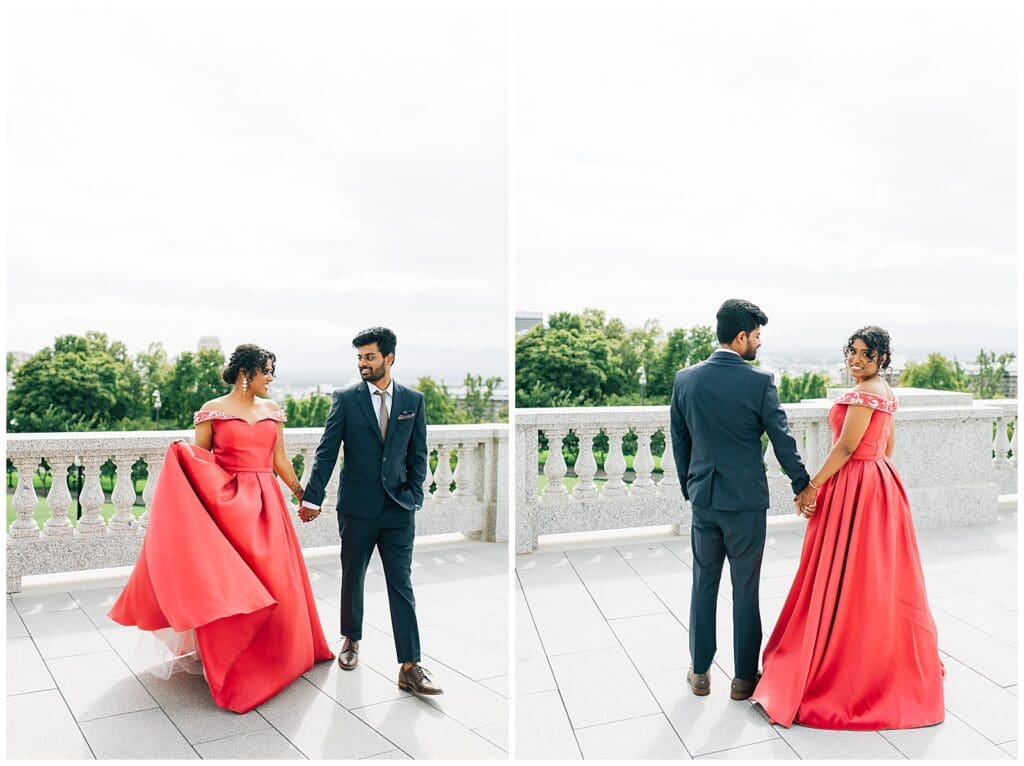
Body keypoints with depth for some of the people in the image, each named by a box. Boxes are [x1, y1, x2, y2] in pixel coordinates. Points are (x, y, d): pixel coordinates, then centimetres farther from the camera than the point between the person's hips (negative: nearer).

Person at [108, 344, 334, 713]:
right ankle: (230, 660, 12)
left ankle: (270, 653, 26)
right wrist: (181, 453, -20)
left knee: (274, 580, 7)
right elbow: (197, 462, 1)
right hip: (227, 503, -4)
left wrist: (303, 494, 15)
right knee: (229, 582, -2)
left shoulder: (272, 411, 10)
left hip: (265, 503, 4)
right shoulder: (212, 411, -3)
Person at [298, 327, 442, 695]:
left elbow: (418, 453, 7)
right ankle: (351, 640, 36)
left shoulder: (413, 400, 4)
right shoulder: (345, 399, -1)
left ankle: (410, 667, 0)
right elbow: (327, 452, -4)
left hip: (398, 508, 1)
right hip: (357, 506, 0)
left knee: (402, 585, -1)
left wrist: (414, 495, -2)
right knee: (353, 577, 14)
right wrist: (312, 498, -9)